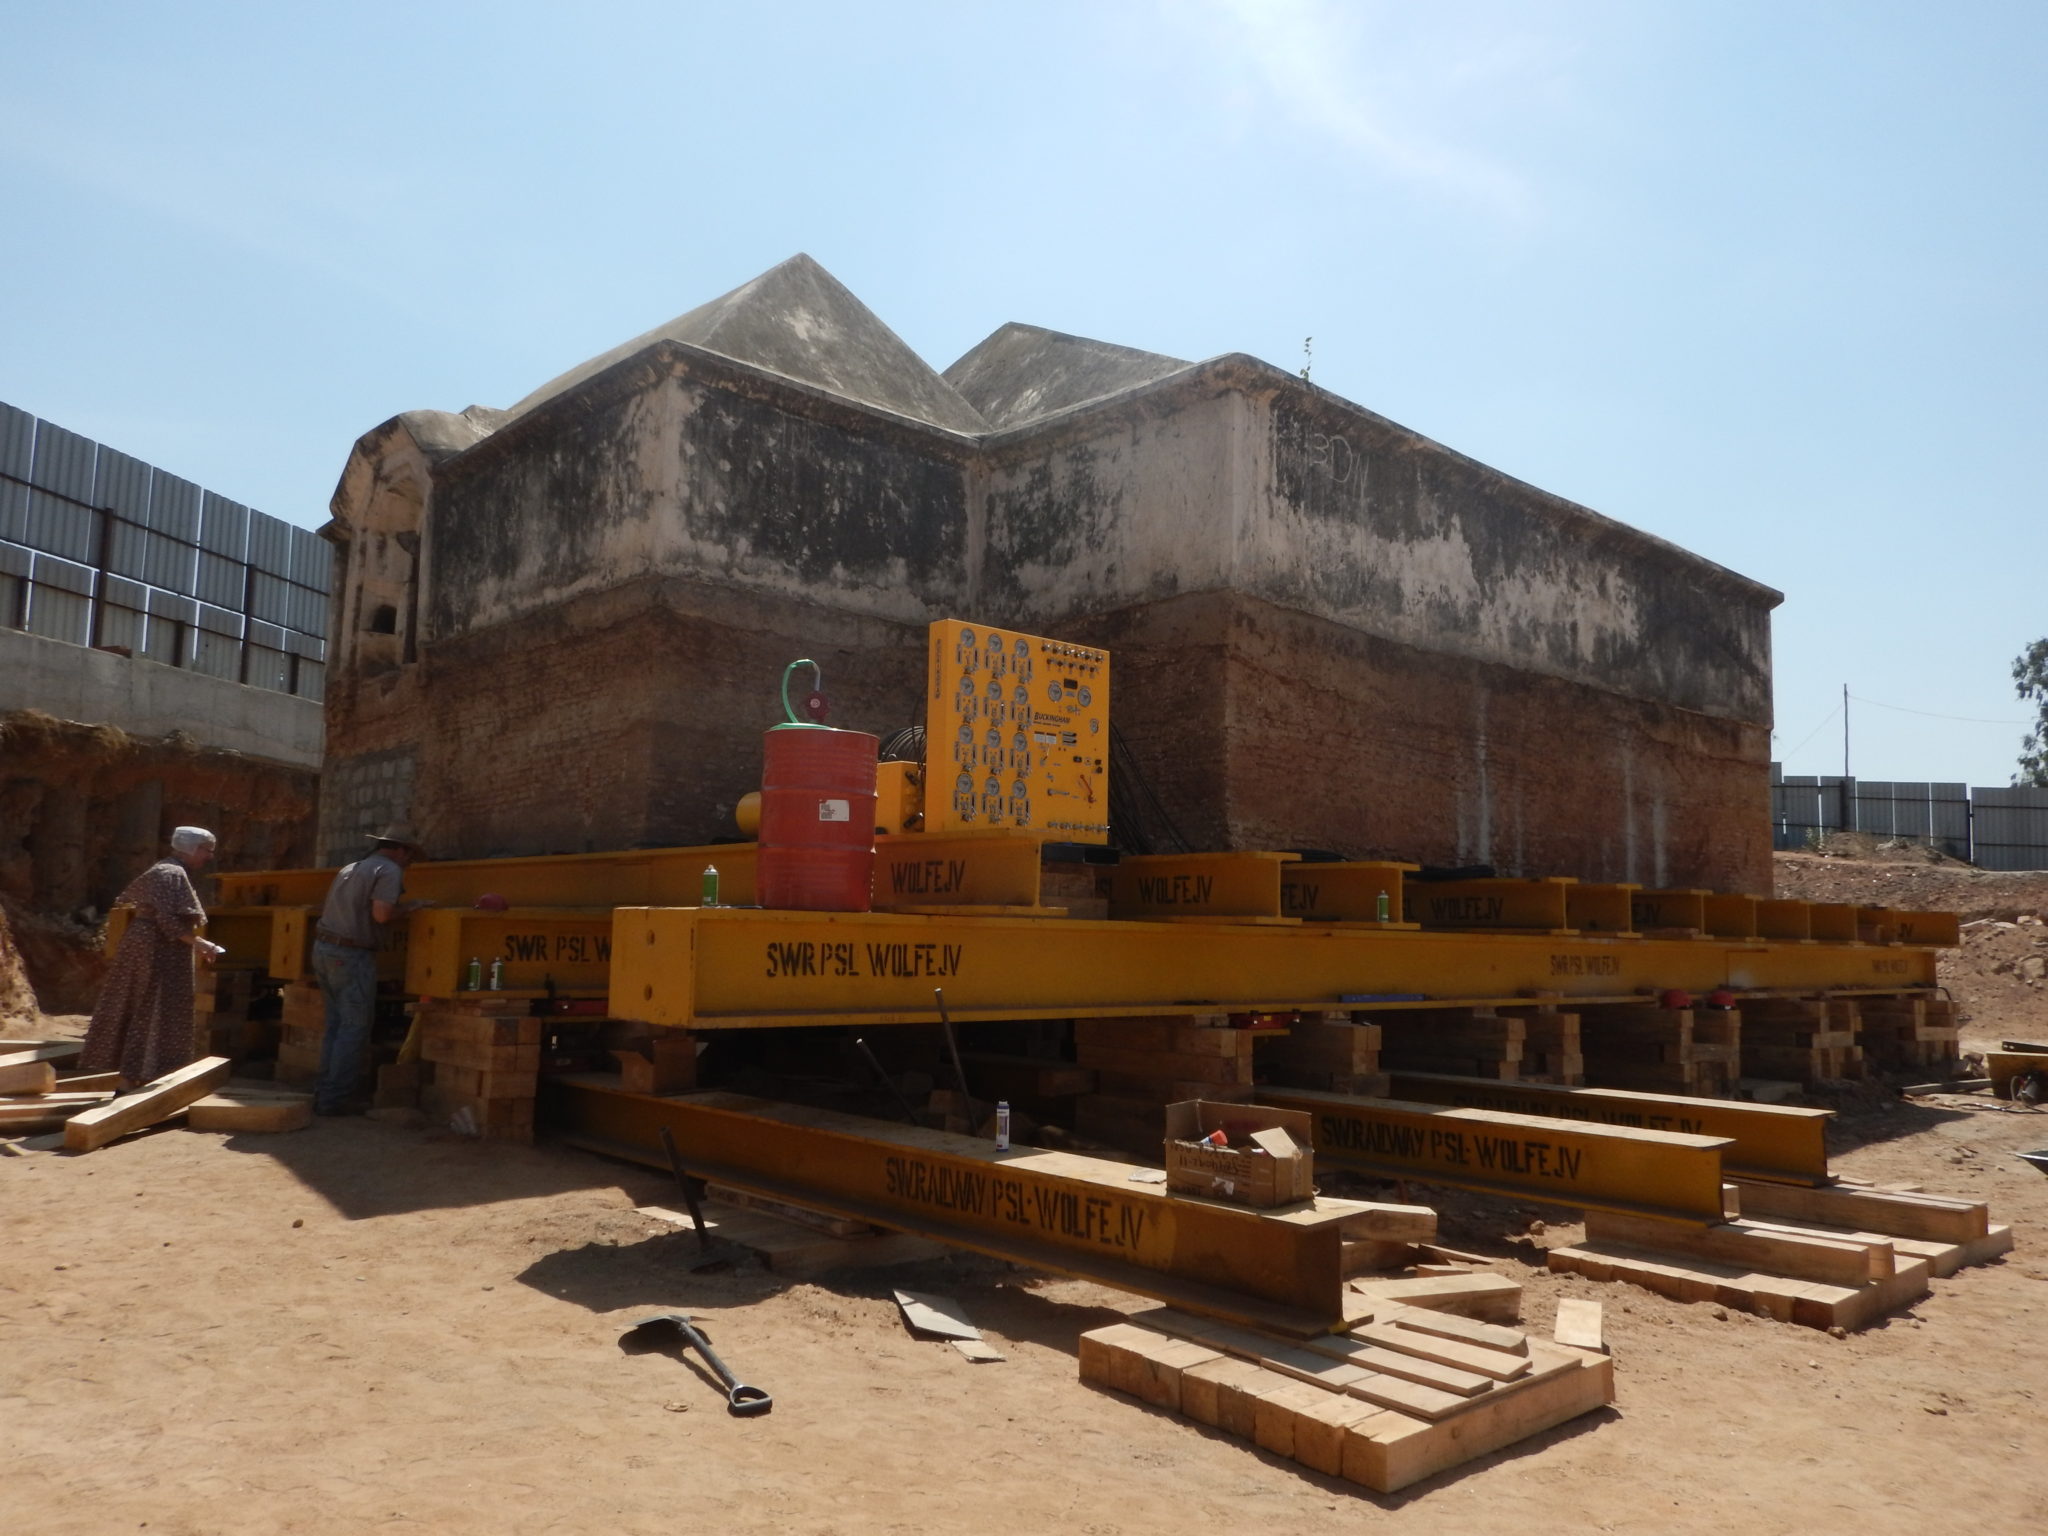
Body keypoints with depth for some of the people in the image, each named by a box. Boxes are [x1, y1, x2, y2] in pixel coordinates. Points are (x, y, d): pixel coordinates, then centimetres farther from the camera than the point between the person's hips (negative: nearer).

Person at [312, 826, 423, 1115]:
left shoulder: (351, 868, 18)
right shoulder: (390, 871, -7)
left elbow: (326, 909, 19)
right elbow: (381, 914, -21)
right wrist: (404, 907, -2)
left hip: (323, 949, 9)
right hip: (351, 955, -9)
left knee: (335, 1023, 15)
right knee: (355, 1027, -2)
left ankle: (325, 1091, 17)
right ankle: (335, 1099, -2)